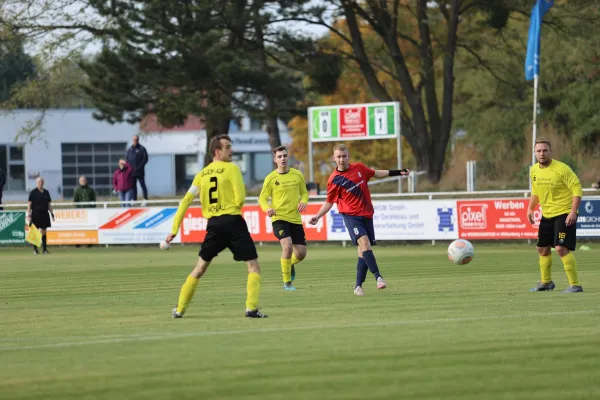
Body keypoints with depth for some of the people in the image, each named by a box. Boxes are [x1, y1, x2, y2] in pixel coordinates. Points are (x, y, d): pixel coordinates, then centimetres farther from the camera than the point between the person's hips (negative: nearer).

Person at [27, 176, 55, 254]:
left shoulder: (46, 192, 11)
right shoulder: (33, 192, -2)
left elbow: (49, 204, 16)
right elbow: (29, 204, -5)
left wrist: (52, 214, 11)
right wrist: (29, 214, -12)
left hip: (44, 214, 4)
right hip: (36, 213, -4)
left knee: (44, 232, 5)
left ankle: (44, 249, 8)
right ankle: (35, 249, 4)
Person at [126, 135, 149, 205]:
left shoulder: (141, 149, -3)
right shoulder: (129, 150, 12)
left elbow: (145, 159, -7)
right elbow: (127, 159, 17)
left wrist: (140, 166, -14)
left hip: (140, 172, -5)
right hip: (132, 172, 5)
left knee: (142, 185, -4)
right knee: (133, 186, 7)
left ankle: (145, 199, -4)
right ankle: (134, 200, 12)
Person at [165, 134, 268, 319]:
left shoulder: (202, 174, 12)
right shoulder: (232, 168, -3)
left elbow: (185, 201, 8)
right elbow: (240, 199, -11)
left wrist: (174, 230, 9)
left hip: (213, 224, 5)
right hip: (233, 221, -5)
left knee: (200, 267, 18)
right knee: (253, 266, 1)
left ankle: (180, 309, 18)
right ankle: (251, 308, -13)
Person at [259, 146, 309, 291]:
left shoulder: (297, 175, 4)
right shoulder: (271, 178, -4)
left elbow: (304, 192, 15)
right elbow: (262, 198, 2)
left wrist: (303, 201, -7)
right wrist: (267, 208, -20)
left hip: (295, 219, 4)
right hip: (279, 218, -4)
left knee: (301, 253, 4)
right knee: (287, 246, -24)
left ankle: (290, 264, 43)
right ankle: (287, 283, -11)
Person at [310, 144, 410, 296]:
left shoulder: (359, 168, 4)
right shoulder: (334, 180, -6)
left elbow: (376, 173, 21)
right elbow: (329, 202, 2)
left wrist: (396, 172, 18)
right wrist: (317, 217, -10)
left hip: (367, 215, 4)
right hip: (351, 216, -4)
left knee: (363, 251, 3)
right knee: (364, 243, -25)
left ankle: (358, 286, 10)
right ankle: (378, 277, -26)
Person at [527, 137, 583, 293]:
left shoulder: (562, 169, -18)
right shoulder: (534, 170, 4)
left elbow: (577, 189, -17)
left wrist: (573, 212, -24)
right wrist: (530, 208, 7)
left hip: (564, 214, -8)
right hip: (547, 215, 8)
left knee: (561, 248, -20)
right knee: (543, 249, 15)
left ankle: (575, 285, -14)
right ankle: (546, 282, 35)